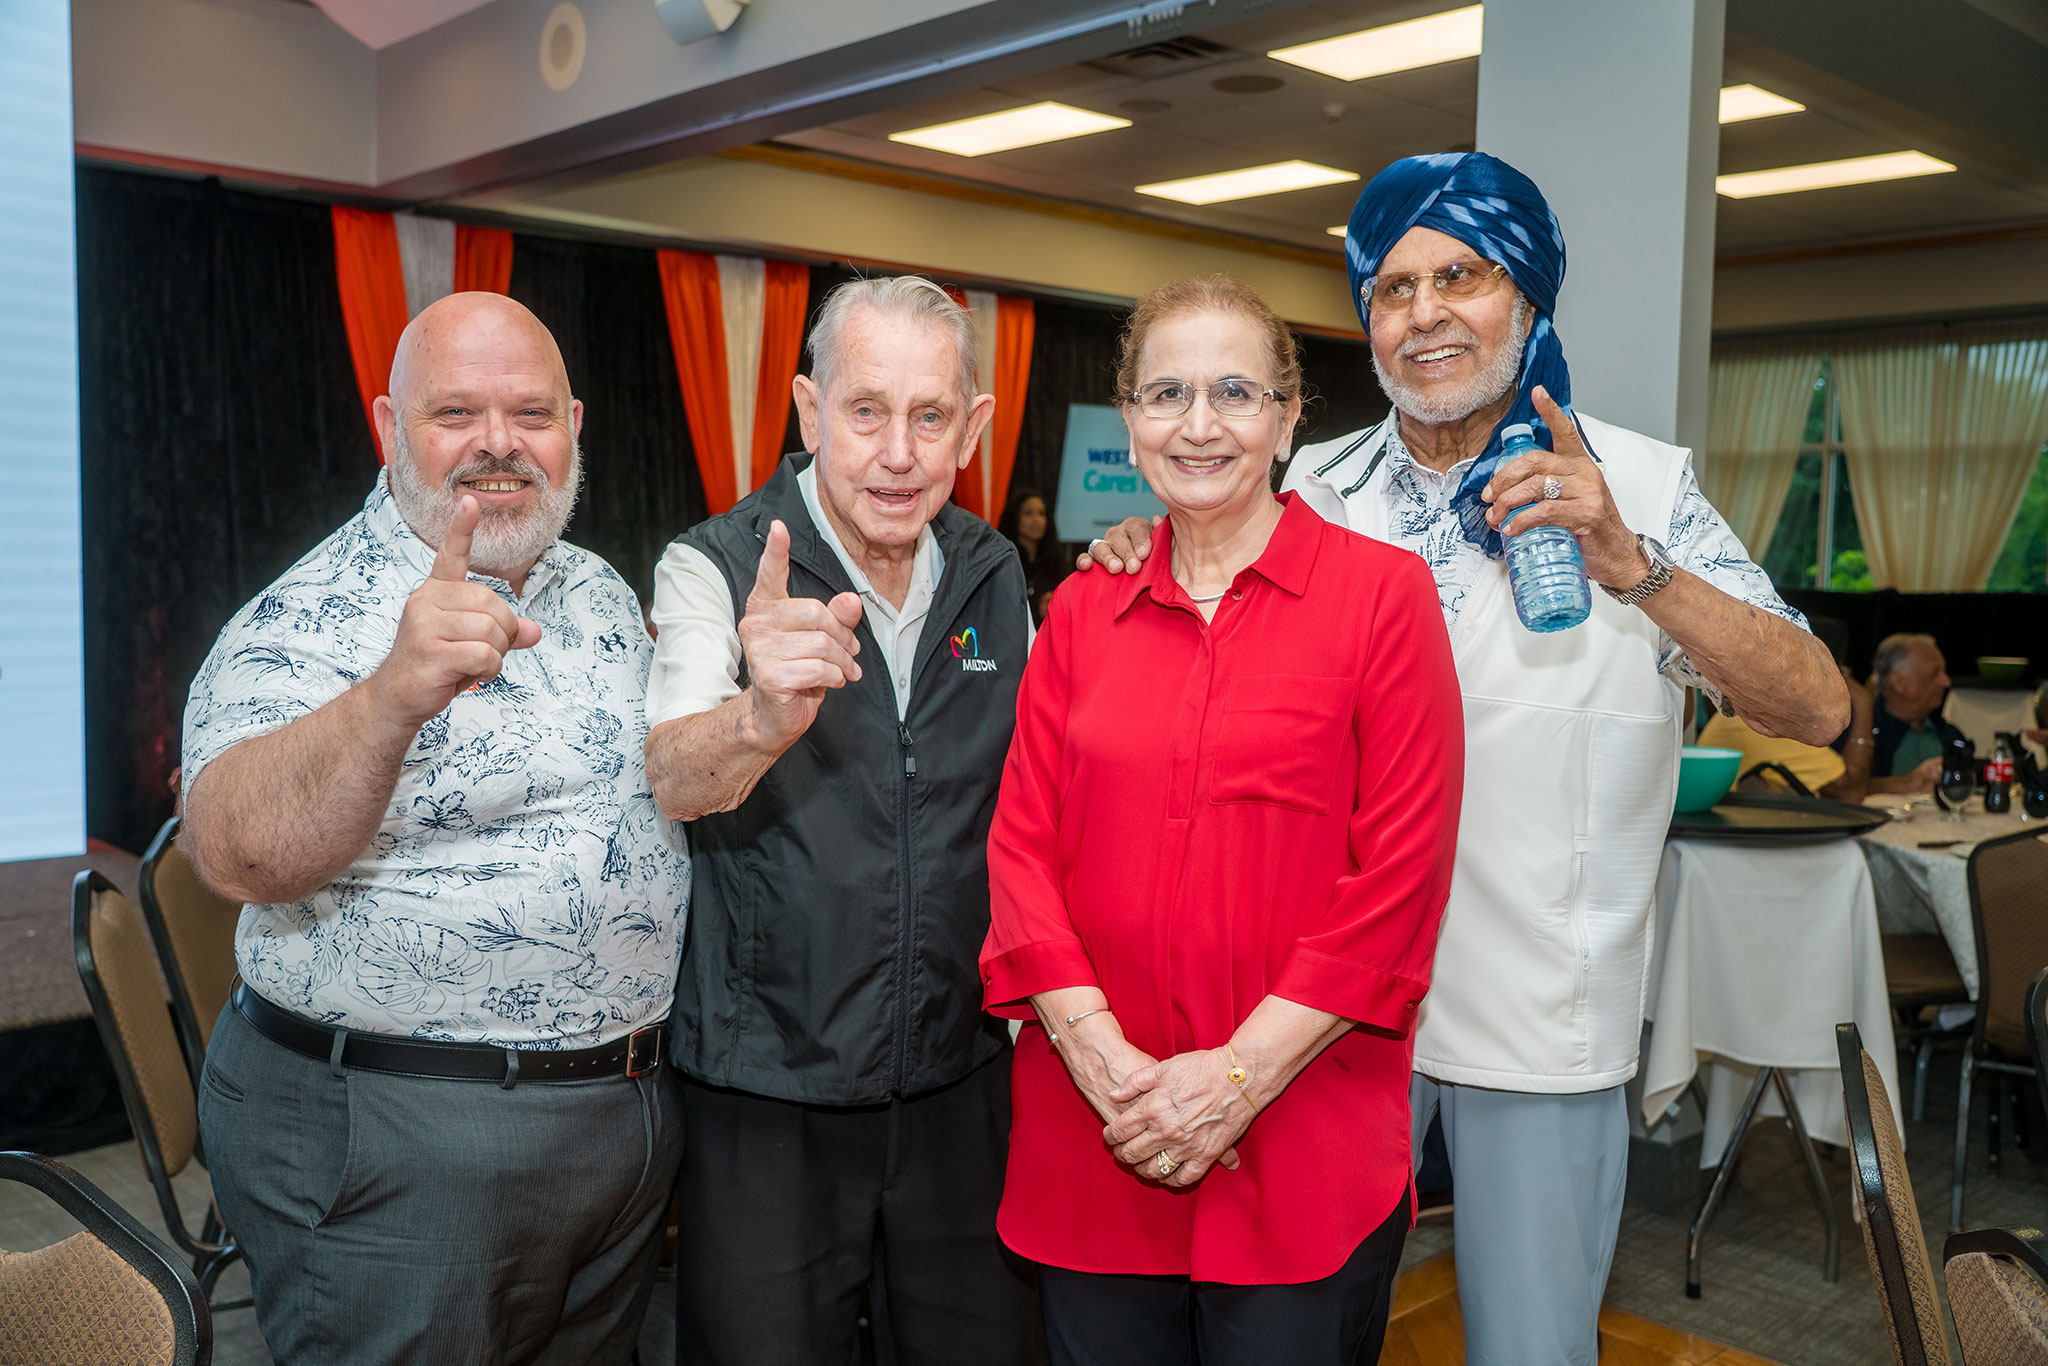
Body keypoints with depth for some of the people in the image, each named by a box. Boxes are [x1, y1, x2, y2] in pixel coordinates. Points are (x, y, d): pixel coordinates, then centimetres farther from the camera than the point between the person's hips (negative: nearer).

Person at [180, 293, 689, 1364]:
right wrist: (392, 697, -45)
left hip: (629, 1112, 7)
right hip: (396, 1155, -6)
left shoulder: (603, 594, 8)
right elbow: (242, 854, -32)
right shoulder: (309, 622, -14)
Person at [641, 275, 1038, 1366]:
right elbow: (674, 779, -30)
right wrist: (761, 716, -50)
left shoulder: (995, 577, 3)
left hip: (960, 1081, 4)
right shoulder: (716, 569, -11)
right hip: (765, 1093, -3)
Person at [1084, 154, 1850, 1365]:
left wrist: (1633, 566, -28)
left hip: (1540, 1025, -2)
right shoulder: (1317, 488, 2)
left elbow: (1818, 708, -14)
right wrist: (1155, 546, -5)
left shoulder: (1638, 485, -6)